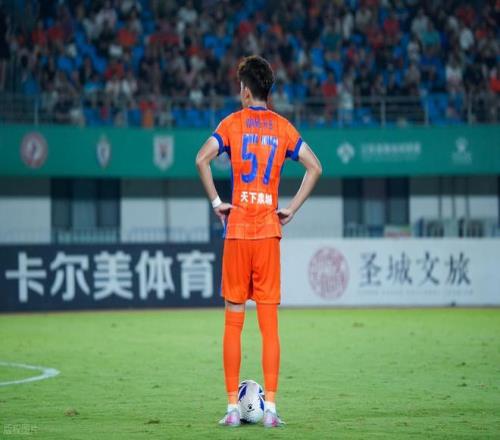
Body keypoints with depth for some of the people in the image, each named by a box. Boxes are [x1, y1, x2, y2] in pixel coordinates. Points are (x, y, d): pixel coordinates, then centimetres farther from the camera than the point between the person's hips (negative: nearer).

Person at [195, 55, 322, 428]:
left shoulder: (233, 123, 1)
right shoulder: (283, 127, 7)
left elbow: (202, 159, -14)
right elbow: (315, 167, 1)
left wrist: (216, 202, -5)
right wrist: (292, 209, 4)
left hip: (237, 229, -1)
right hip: (269, 230, 1)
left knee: (233, 321, 3)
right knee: (270, 322, 2)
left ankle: (233, 407, 2)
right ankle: (270, 407, -2)